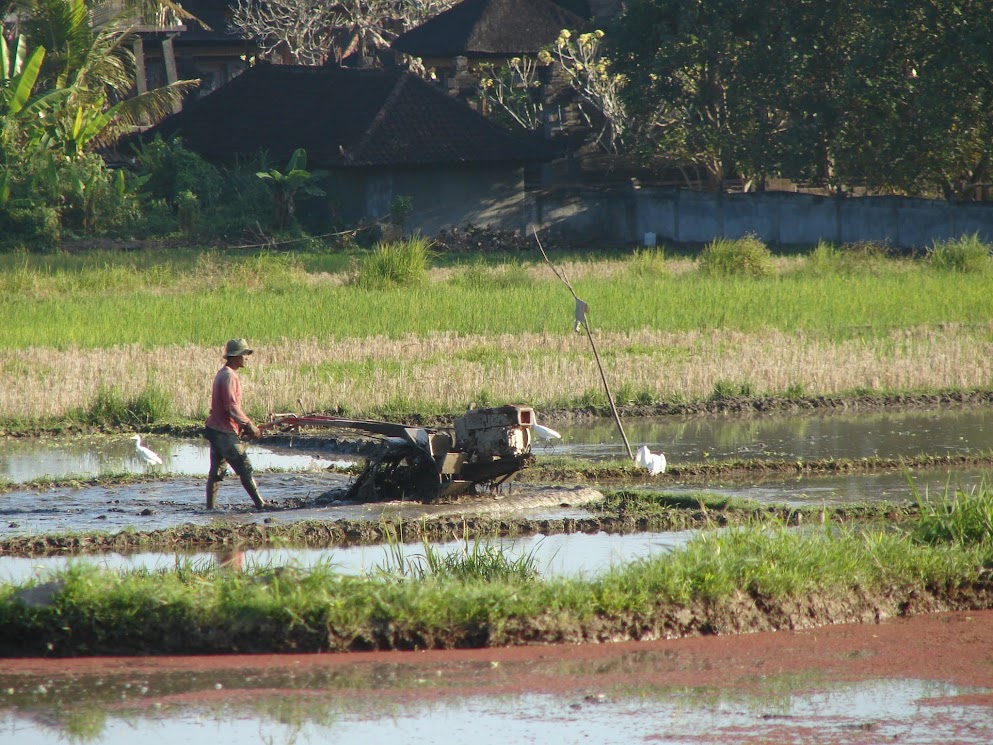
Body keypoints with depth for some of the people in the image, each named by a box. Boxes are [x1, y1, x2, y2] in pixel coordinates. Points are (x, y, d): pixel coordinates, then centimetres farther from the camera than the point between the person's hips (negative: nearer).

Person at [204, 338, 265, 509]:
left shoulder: (223, 374, 17)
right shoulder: (229, 376, -16)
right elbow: (232, 407, -22)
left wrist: (246, 424, 15)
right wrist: (250, 426, -14)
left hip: (215, 429, 10)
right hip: (225, 432, -10)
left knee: (216, 472, 8)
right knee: (245, 469, -6)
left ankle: (210, 508, 7)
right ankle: (260, 504, -5)